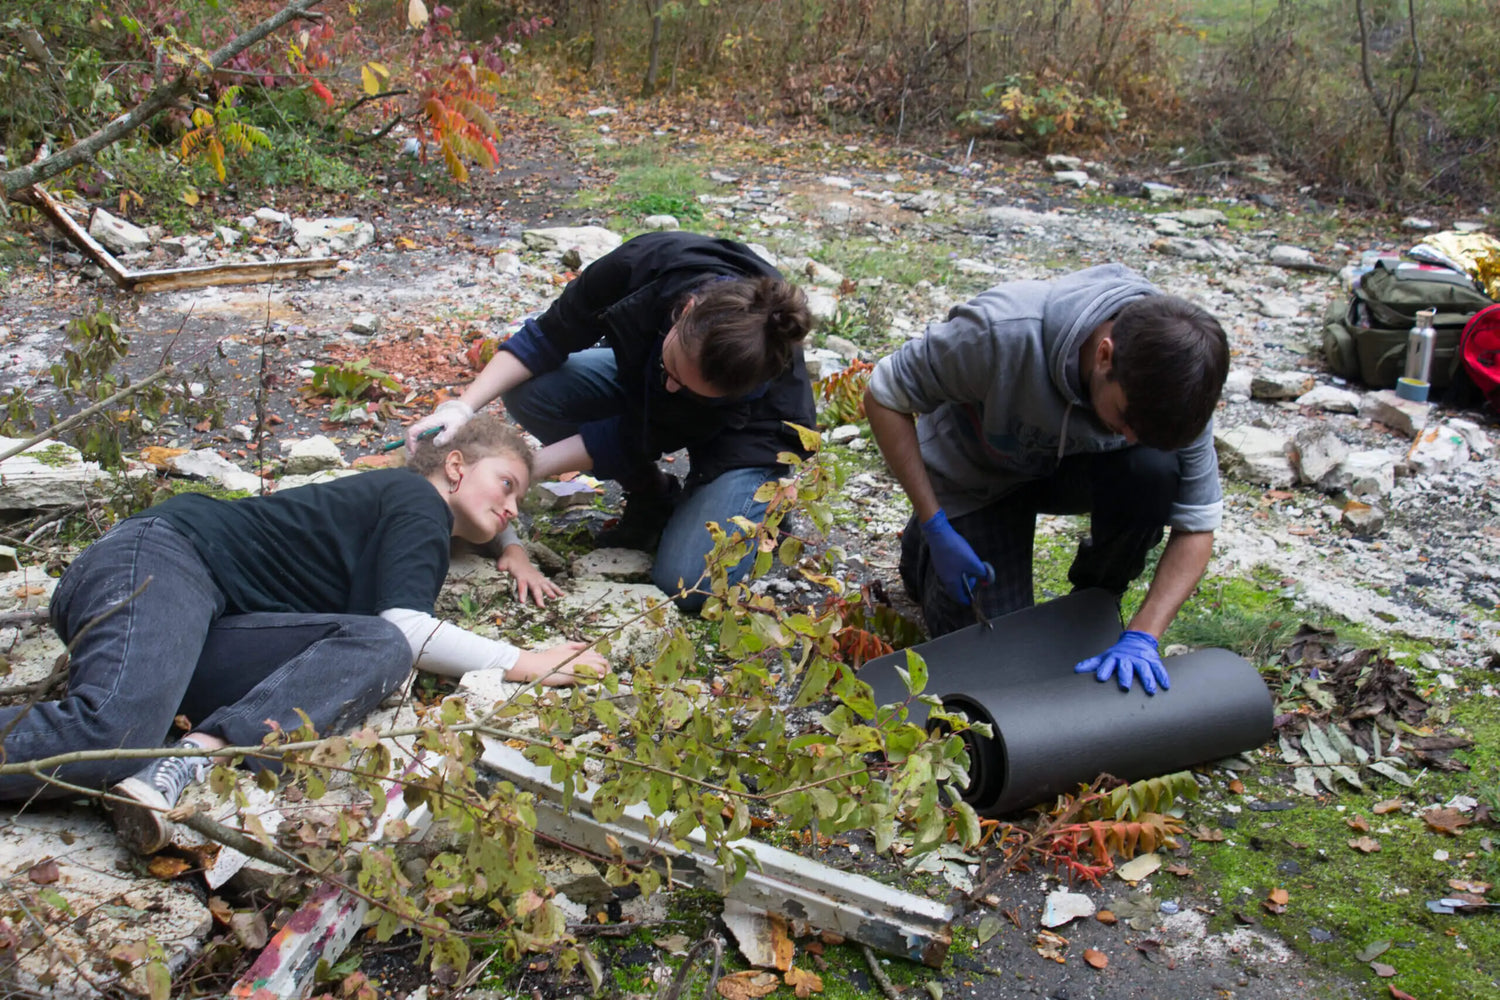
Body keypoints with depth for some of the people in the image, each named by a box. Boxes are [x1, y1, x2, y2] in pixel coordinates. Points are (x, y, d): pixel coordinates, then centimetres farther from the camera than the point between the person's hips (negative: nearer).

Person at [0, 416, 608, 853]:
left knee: (379, 650, -19)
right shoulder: (416, 499, 1)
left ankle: (200, 755, -33)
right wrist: (522, 663, -5)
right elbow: (404, 623, -11)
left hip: (206, 642, 8)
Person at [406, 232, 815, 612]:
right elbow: (547, 337, -20)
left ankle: (762, 506, 8)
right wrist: (462, 407, -31)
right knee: (530, 392, -23)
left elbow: (633, 438, -28)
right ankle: (651, 498, 0)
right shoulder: (646, 264, -36)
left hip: (749, 428, -5)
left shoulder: (764, 384, -40)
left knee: (688, 583, -25)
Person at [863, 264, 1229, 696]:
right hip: (976, 477, -2)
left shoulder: (1176, 381, -28)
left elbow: (1197, 528, -19)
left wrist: (1141, 636, -32)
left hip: (1074, 466, 3)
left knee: (1154, 470, -31)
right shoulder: (1003, 331, -40)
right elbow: (884, 397, -25)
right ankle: (923, 547, 23)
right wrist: (935, 528, -26)